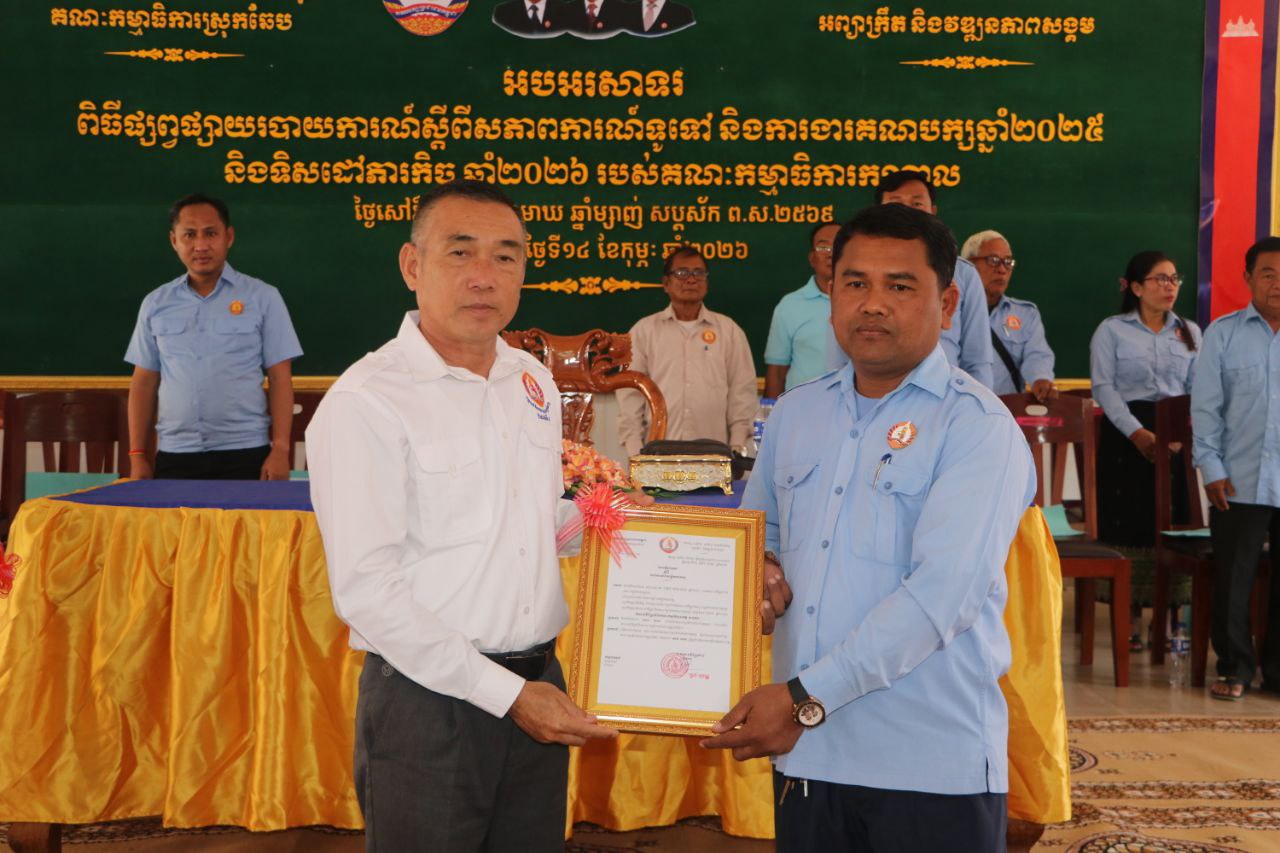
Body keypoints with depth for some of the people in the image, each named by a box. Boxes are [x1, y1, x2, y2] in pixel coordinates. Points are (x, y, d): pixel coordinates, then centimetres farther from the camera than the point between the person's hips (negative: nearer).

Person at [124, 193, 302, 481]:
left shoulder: (262, 297, 1)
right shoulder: (156, 304, 9)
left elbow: (280, 379, -1)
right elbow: (144, 383, 11)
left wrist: (280, 449, -9)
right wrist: (138, 455, 6)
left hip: (244, 453, -2)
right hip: (173, 456, 3)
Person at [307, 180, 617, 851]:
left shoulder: (533, 380, 9)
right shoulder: (364, 402, -14)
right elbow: (367, 592, -18)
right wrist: (505, 693, -17)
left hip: (537, 686, 6)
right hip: (429, 700, -6)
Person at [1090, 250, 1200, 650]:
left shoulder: (1191, 332, 15)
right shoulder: (1112, 330, 4)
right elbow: (1103, 386, -5)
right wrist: (1137, 432, -15)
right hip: (1127, 436, -3)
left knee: (1175, 522, -1)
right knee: (1130, 523, -5)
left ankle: (1174, 613, 8)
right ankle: (1130, 616, 4)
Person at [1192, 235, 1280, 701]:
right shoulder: (1223, 333, 3)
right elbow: (1205, 406, 2)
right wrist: (1211, 467, -4)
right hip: (1239, 483, -1)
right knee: (1232, 582, 5)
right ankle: (1234, 668, 19)